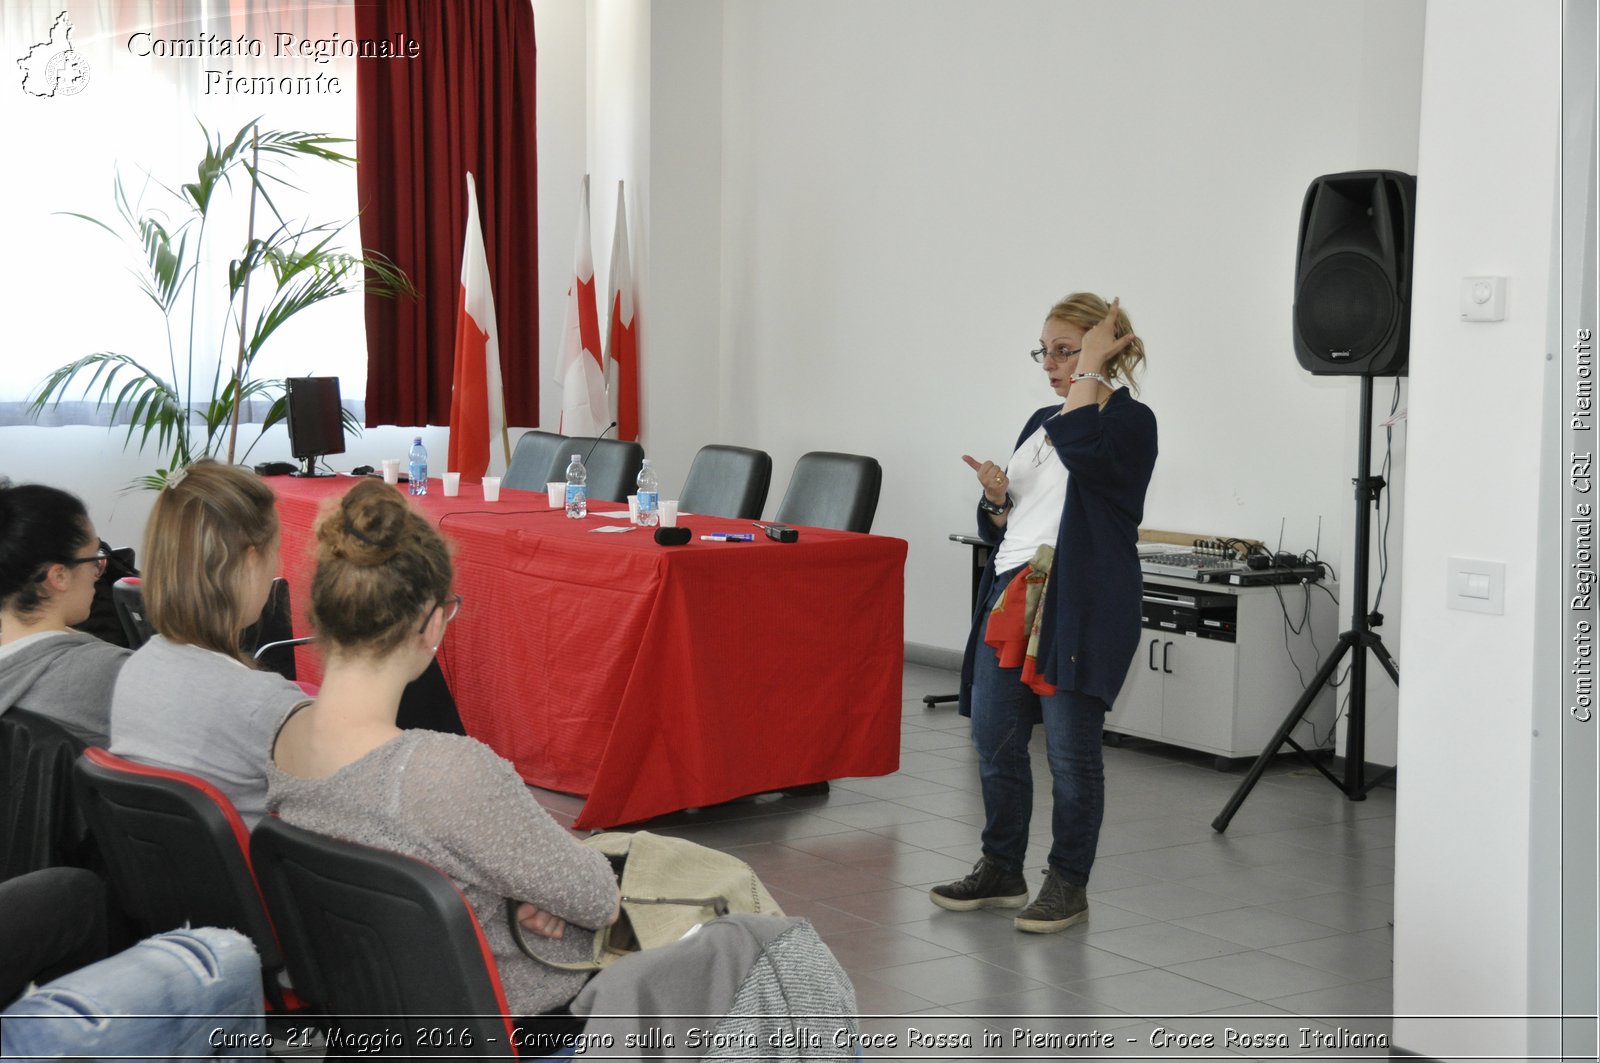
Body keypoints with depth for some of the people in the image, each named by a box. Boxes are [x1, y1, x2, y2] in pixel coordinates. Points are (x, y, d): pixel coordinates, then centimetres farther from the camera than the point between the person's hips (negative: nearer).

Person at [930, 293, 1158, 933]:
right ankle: (1001, 871, 24)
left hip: (1079, 608, -8)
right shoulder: (1041, 422, 19)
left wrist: (1091, 369, -16)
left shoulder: (1130, 421, -4)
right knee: (993, 740, 9)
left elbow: (1081, 446, -28)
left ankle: (1068, 885, 12)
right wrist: (996, 496, 1)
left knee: (1070, 749, -1)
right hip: (1011, 597, 8)